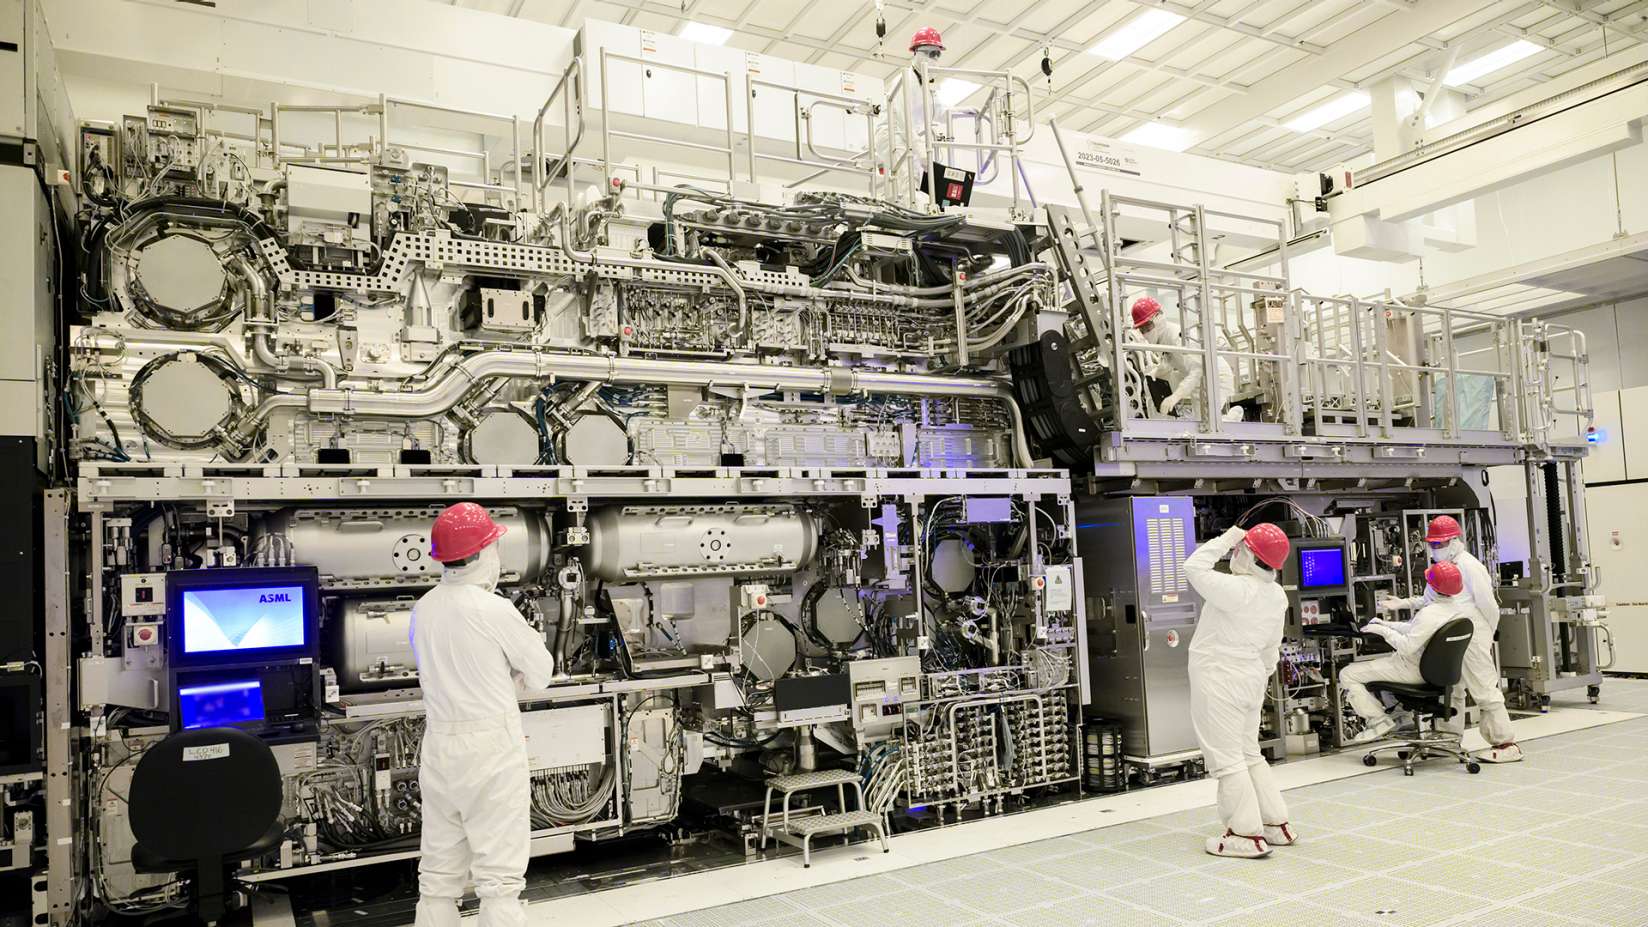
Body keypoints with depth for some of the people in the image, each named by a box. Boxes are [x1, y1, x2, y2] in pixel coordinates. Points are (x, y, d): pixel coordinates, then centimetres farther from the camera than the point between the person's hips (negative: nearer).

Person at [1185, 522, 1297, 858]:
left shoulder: (1236, 589, -24)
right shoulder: (1277, 596, 4)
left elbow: (1194, 568, -18)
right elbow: (1271, 647, 14)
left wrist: (1228, 538, -13)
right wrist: (1263, 679, 26)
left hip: (1219, 680, -9)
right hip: (1251, 679, 9)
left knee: (1226, 760, 0)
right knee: (1249, 754, 20)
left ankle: (1247, 834, 4)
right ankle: (1277, 824, 24)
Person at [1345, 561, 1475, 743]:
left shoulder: (1431, 613, -30)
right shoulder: (1460, 607, 0)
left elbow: (1408, 646, -30)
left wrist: (1383, 631, -18)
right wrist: (1386, 624, 7)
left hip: (1413, 670, -9)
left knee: (1347, 675, -6)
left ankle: (1379, 722, -7)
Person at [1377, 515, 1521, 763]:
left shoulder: (1470, 567, -15)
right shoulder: (1441, 566, 12)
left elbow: (1488, 605, -13)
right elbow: (1428, 600, 17)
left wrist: (1487, 636, -3)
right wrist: (1401, 603, 5)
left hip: (1473, 638, -9)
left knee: (1484, 690, -4)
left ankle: (1507, 744, 5)